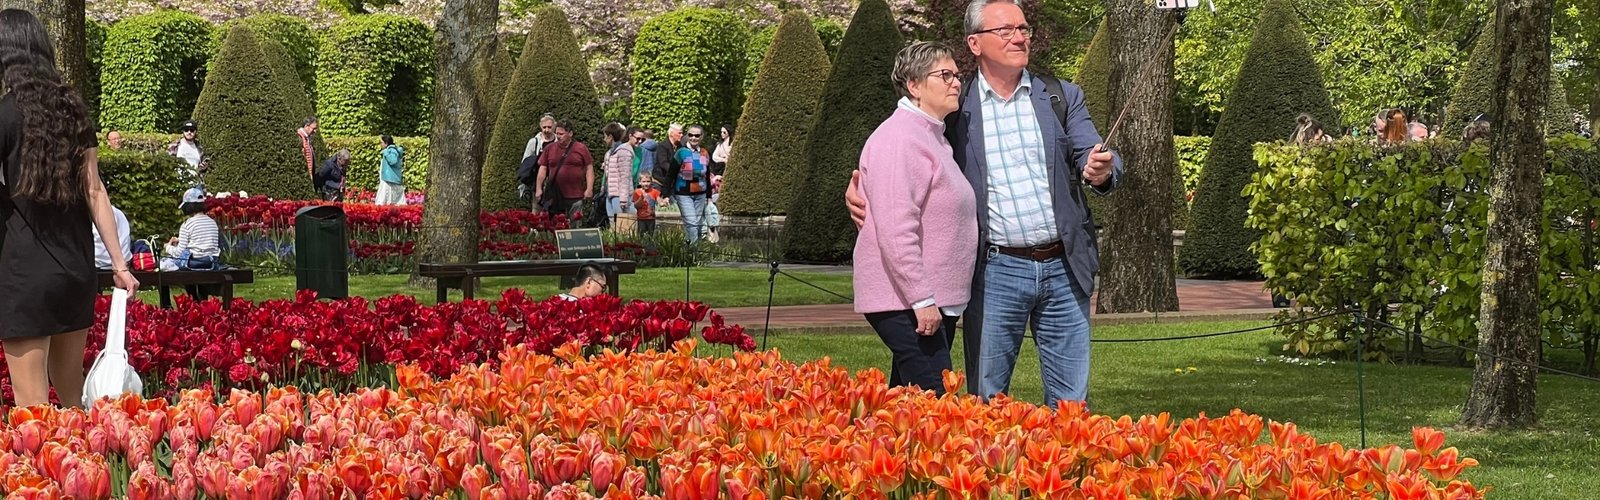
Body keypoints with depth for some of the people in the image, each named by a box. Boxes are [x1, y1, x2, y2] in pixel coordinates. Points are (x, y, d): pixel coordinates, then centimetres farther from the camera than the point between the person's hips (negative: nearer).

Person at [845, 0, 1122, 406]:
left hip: (1064, 266, 2)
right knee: (986, 399, 1)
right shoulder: (955, 109, 4)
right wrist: (861, 189, -10)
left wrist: (1100, 171, -24)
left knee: (1070, 400, 5)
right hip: (997, 271, -2)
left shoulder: (1062, 98, 9)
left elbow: (1095, 157, 0)